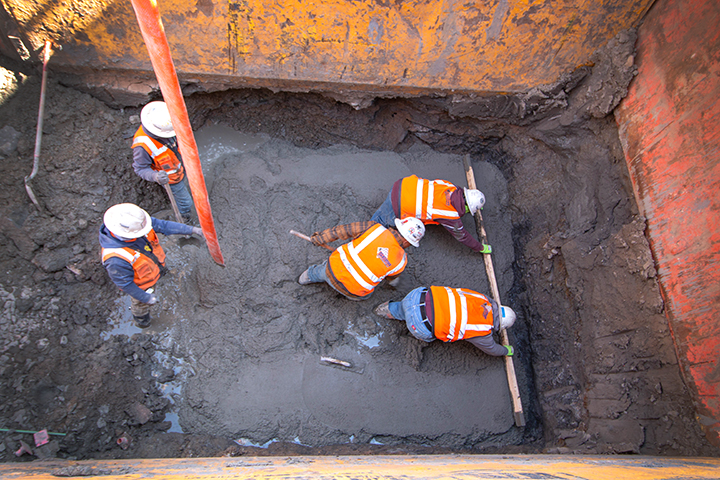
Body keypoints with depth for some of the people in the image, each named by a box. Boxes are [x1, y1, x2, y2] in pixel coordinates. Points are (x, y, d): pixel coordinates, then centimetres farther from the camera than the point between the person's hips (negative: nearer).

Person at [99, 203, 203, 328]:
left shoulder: (135, 223, -31)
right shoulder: (116, 259, -45)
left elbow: (161, 225, -16)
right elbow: (124, 283, -28)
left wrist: (191, 230, -13)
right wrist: (146, 298, -15)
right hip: (142, 285, -4)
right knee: (141, 303, 29)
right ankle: (140, 317, 61)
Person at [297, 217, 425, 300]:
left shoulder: (374, 227, -13)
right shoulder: (400, 260, -12)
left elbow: (342, 230, -6)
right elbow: (393, 279, 12)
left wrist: (320, 238, 8)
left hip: (334, 268, 2)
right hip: (354, 292, -1)